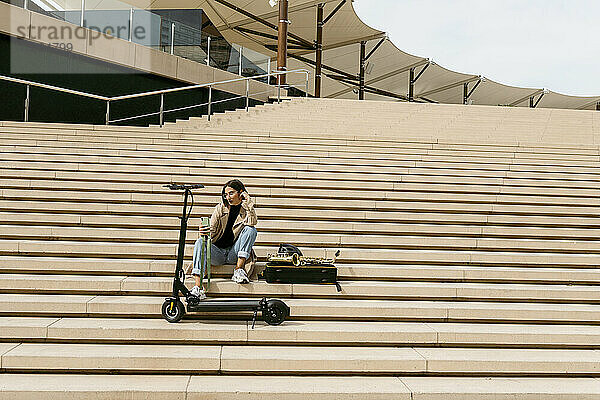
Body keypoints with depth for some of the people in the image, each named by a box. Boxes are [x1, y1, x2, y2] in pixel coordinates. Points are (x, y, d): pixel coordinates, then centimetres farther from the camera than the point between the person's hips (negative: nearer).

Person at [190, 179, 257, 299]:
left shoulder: (246, 210, 5)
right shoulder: (220, 208, 8)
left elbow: (252, 223, -18)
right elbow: (211, 232, -1)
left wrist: (248, 204, -19)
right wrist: (205, 232, -23)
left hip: (234, 254, -1)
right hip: (217, 252, 1)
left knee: (251, 230, -21)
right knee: (200, 242, -29)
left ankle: (239, 269, -23)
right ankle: (198, 287, -40)